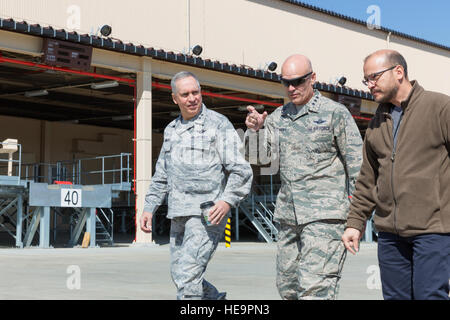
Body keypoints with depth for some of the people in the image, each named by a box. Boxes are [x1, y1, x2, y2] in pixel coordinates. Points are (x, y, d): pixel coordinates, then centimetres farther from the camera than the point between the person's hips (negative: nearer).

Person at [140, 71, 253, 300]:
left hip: (208, 213, -7)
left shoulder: (218, 124, -3)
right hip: (179, 215, 7)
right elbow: (161, 175, 24)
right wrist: (149, 207, 15)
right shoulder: (171, 130, 16)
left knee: (188, 274, -14)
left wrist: (228, 200, -23)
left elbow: (241, 170, -8)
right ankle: (215, 299, 35)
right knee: (179, 275, 13)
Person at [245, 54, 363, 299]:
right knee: (286, 287, 11)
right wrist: (254, 129, -11)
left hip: (324, 215, -6)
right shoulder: (279, 116, 14)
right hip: (288, 216, 6)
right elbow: (260, 155, 10)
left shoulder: (335, 113, -1)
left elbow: (357, 163, -1)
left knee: (314, 288, -15)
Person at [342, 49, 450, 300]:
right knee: (395, 295, 8)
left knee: (429, 294, -9)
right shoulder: (377, 124, 17)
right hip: (389, 231, 6)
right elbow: (368, 180, 20)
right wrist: (356, 222, 14)